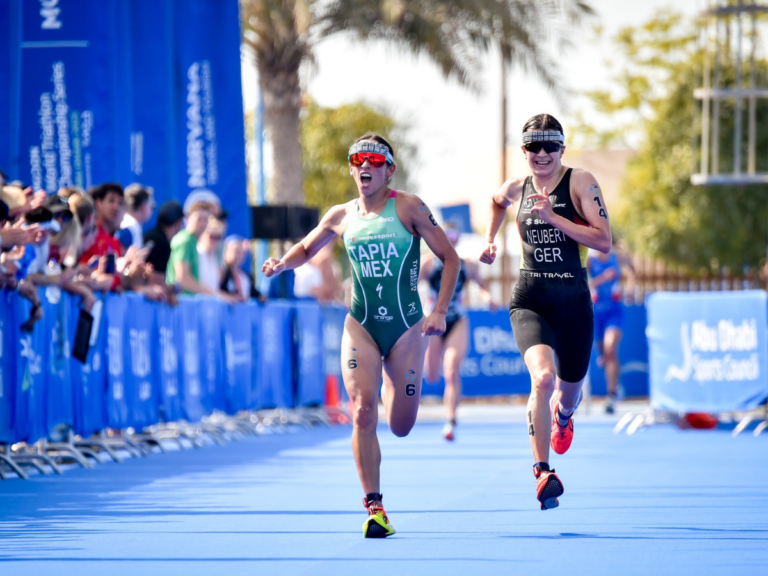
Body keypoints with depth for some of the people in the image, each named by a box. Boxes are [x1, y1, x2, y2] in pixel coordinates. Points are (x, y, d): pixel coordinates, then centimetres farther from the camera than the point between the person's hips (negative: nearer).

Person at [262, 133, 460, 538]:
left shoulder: (408, 208, -4)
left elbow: (449, 257, -2)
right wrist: (282, 264, -1)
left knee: (401, 426, 5)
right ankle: (374, 508, -13)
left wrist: (439, 311, -11)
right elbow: (305, 249, 22)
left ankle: (392, 389, 44)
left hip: (407, 327, -1)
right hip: (361, 326, 1)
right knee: (362, 411, -18)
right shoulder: (341, 217, 5)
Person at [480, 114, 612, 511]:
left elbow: (604, 242, -14)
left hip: (573, 302, 0)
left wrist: (554, 218, -20)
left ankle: (562, 415, 56)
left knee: (569, 392, 16)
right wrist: (490, 240, 16)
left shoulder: (581, 183, -6)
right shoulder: (516, 189, 4)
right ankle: (542, 471, -24)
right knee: (543, 376, -27)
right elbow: (497, 202, 31)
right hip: (529, 300, 0)